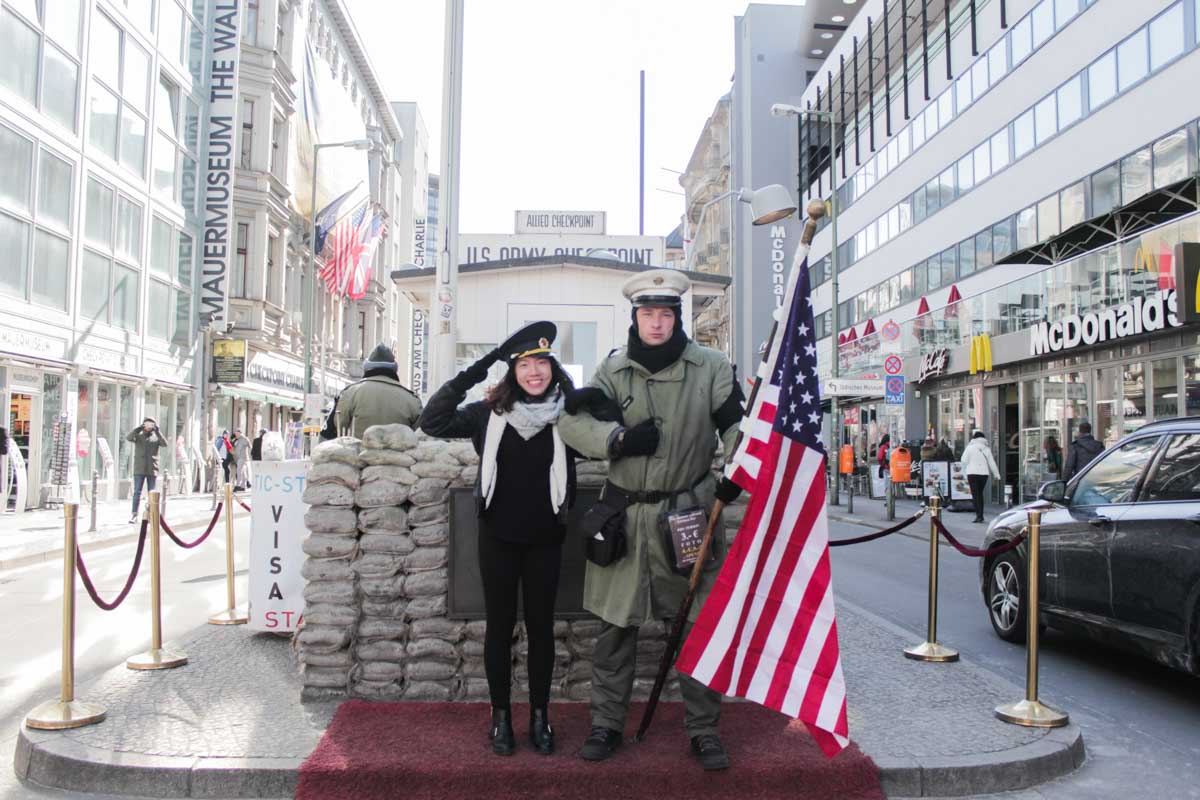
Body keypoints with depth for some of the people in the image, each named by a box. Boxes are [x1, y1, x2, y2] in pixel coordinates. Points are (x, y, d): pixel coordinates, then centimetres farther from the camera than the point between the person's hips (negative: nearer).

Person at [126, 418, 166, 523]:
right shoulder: (138, 436, 6)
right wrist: (139, 428, -23)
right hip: (139, 470, 0)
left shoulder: (156, 437, 6)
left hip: (152, 470, 0)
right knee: (137, 492, -2)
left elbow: (164, 444, -13)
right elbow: (128, 437, -13)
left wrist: (157, 432, -21)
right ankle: (134, 514, 1)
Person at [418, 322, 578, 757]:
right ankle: (501, 715, 25)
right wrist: (468, 376, -18)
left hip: (545, 540, 0)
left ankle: (539, 716, 26)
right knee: (499, 625, 10)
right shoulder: (491, 412, -4)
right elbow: (432, 422, -10)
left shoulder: (567, 415, -4)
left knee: (541, 626, 11)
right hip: (498, 537, 0)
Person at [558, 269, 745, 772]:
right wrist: (619, 437, -19)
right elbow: (572, 422, -2)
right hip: (625, 515, 1)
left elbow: (735, 424, 1)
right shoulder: (614, 368, 3)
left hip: (691, 511, -1)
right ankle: (606, 725, 25)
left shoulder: (710, 367, -1)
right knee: (615, 626, 10)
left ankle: (703, 730, 23)